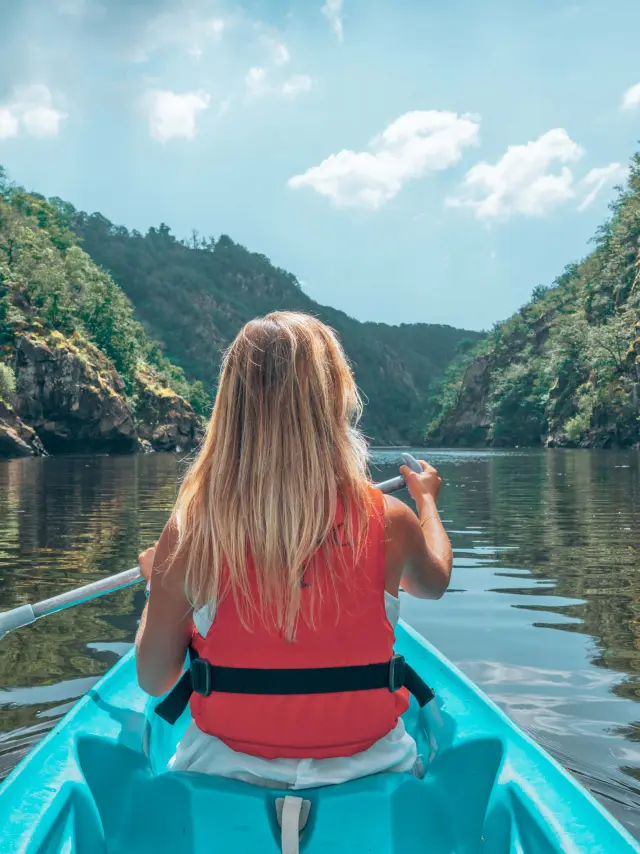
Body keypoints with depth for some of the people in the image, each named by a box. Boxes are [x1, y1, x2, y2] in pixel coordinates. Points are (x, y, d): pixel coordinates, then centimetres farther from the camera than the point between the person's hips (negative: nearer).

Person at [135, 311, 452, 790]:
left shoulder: (189, 531, -20)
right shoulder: (389, 522, -17)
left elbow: (154, 681, -7)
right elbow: (435, 582, 8)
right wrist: (427, 498, 28)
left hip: (227, 773, 0)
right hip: (367, 775, 1)